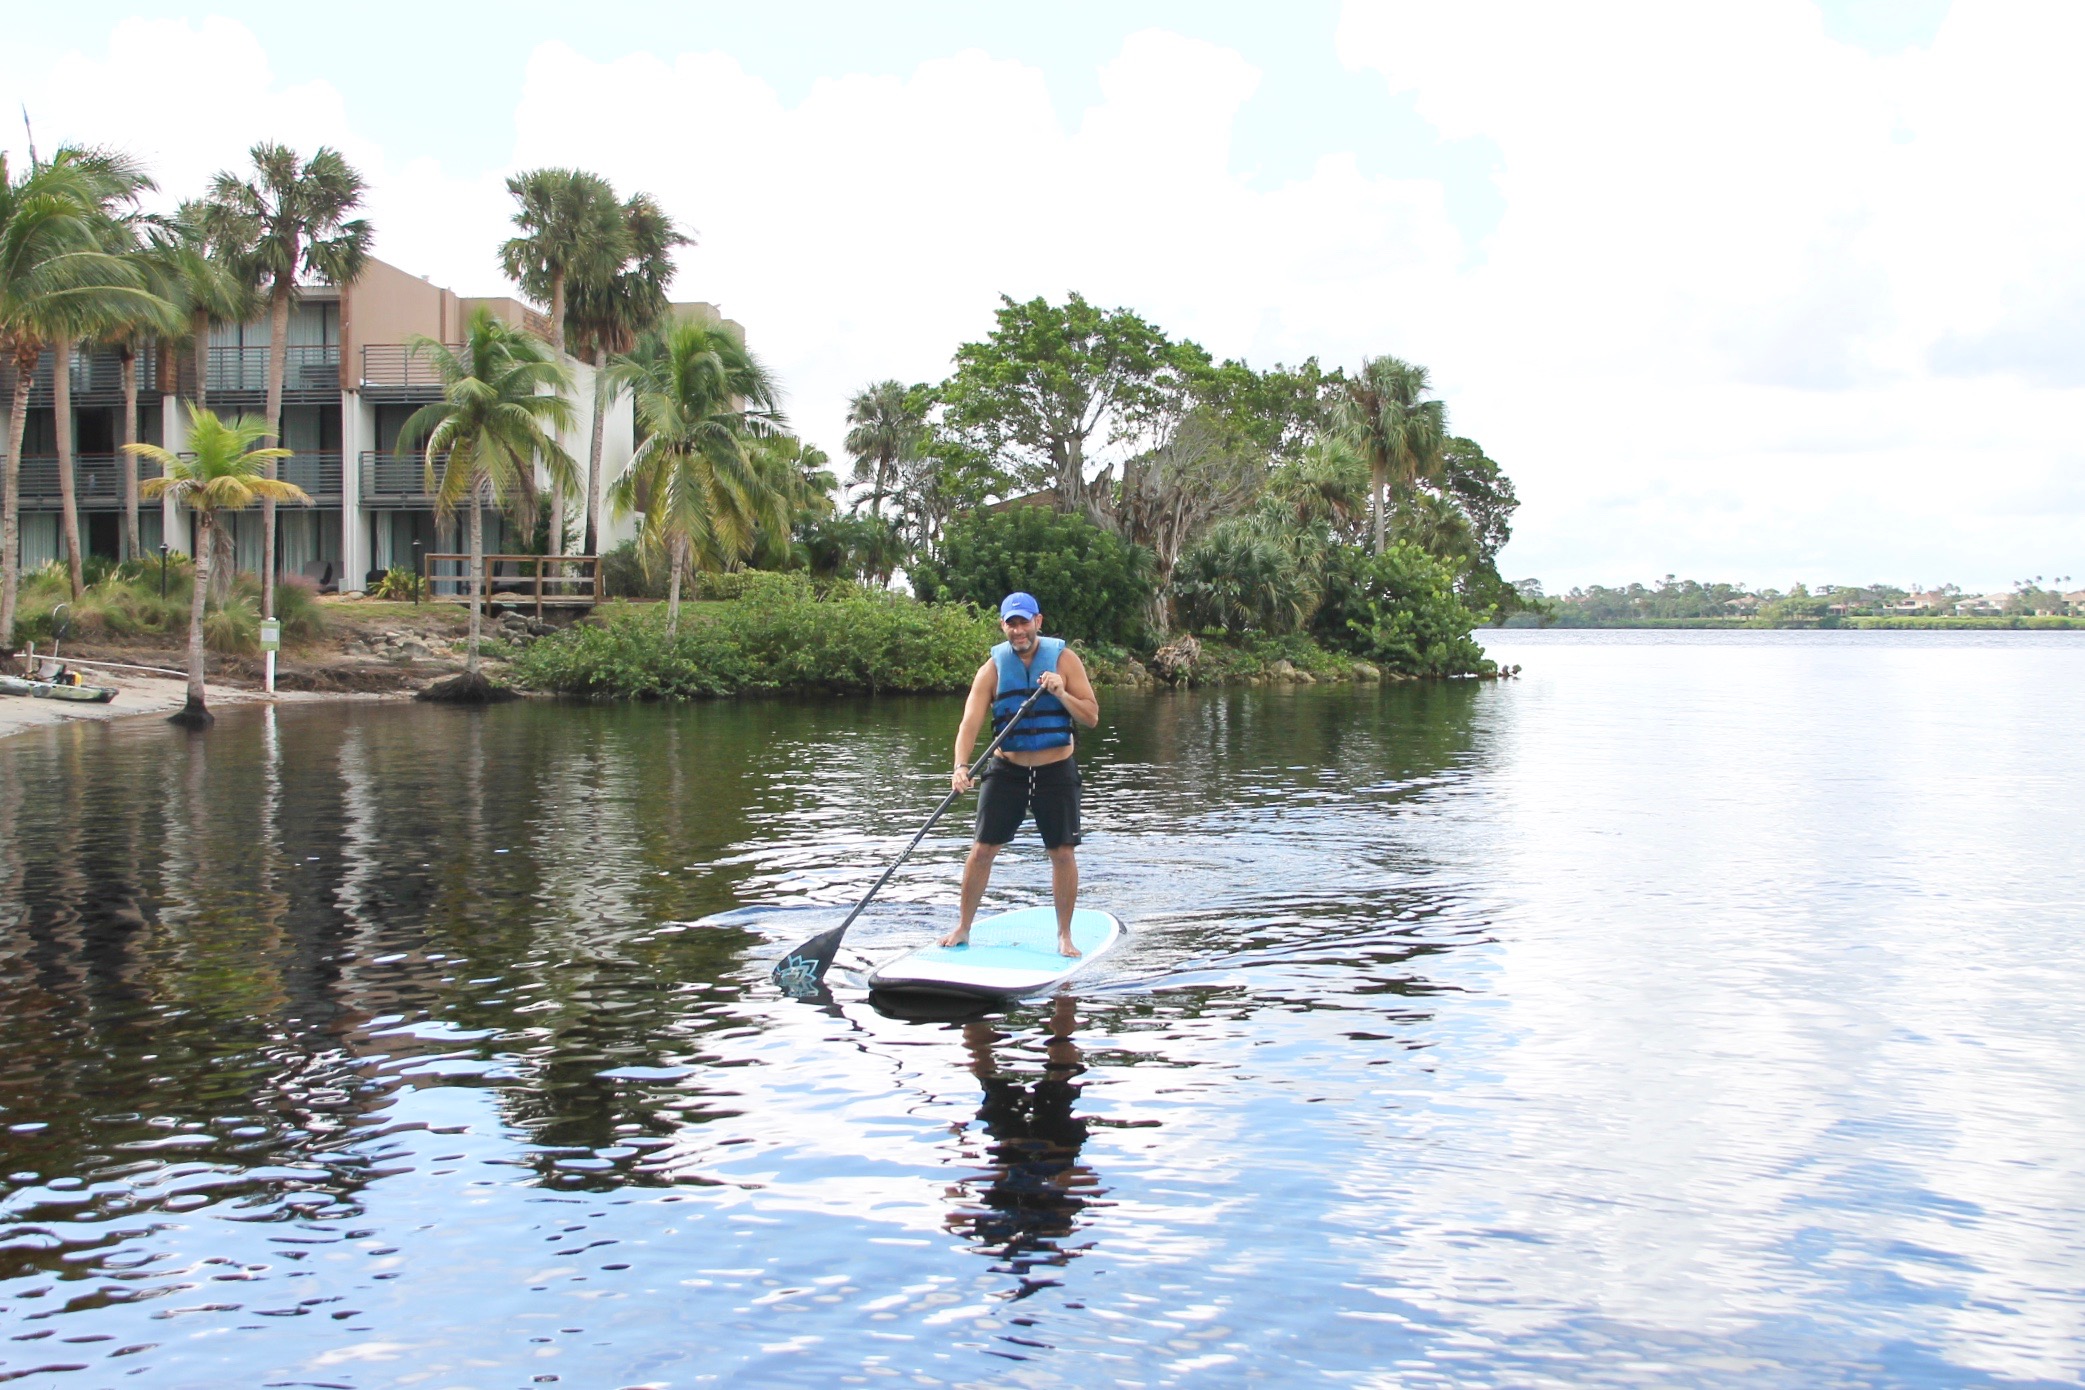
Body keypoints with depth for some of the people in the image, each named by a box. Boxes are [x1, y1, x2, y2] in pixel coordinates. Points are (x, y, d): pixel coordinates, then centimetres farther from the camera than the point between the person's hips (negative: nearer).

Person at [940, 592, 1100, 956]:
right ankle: (963, 928, 14)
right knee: (981, 850, -1)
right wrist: (961, 766, -28)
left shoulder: (1064, 658, -3)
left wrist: (1061, 694, -22)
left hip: (1056, 771, -1)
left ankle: (1064, 935, 15)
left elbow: (1091, 717, -5)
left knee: (1063, 853, 0)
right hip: (1007, 770, 1)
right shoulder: (993, 668, -2)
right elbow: (970, 721, -12)